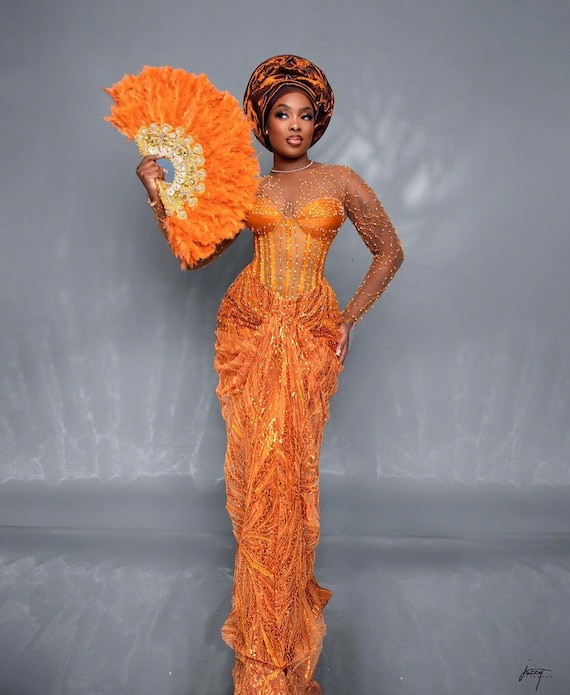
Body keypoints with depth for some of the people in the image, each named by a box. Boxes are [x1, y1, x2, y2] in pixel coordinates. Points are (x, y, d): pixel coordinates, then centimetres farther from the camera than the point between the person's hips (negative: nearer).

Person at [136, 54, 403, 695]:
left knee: (291, 465, 0)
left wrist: (348, 320, 4)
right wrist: (157, 195, -5)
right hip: (247, 328, 2)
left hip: (309, 335, -1)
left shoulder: (340, 182, 7)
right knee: (255, 462, 3)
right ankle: (270, 600, 22)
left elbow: (389, 252, 10)